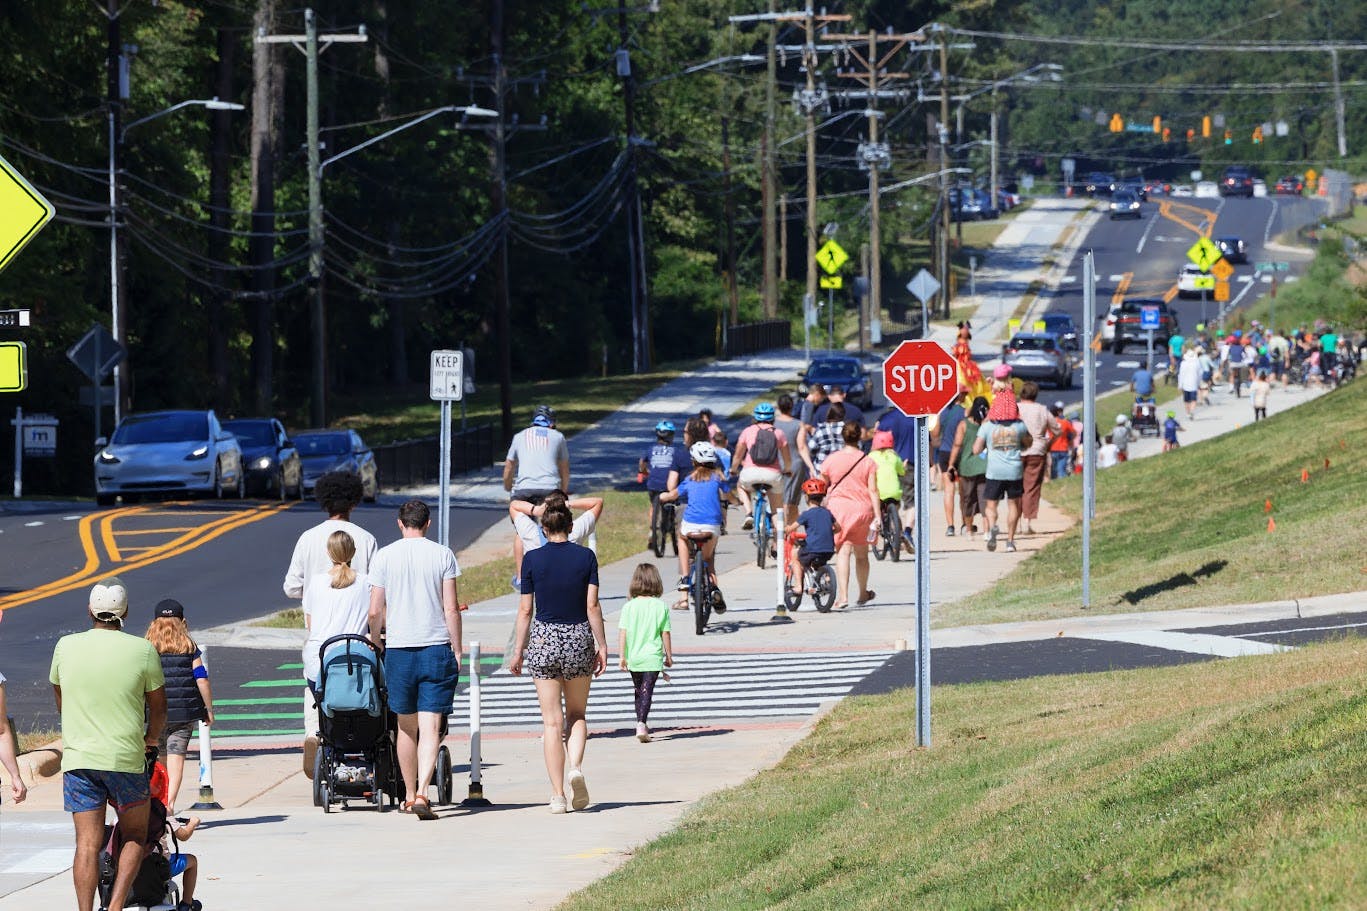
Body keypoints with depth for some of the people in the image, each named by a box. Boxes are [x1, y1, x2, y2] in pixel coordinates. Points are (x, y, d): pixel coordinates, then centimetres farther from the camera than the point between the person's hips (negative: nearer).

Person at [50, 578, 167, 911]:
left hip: (78, 758, 2)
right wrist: (150, 739, 27)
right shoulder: (142, 650, -6)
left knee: (87, 844, 2)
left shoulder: (66, 647, 1)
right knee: (135, 835, 14)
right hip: (126, 758, -2)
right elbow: (158, 707, 5)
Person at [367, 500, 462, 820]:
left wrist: (374, 640, 18)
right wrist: (457, 650, 5)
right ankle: (422, 793, -19)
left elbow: (375, 611, 1)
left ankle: (409, 794, 22)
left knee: (406, 726, 14)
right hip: (437, 649, -1)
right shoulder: (442, 555, -1)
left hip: (399, 649, 1)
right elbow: (451, 609, -3)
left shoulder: (384, 556, 1)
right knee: (430, 727, -5)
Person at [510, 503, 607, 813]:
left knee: (552, 721, 2)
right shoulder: (586, 557, -2)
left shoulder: (533, 560, -2)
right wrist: (602, 645, 2)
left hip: (543, 639, -1)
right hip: (579, 638, 1)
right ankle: (576, 768, -11)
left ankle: (558, 795, -1)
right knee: (577, 714, 16)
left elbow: (525, 610, 0)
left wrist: (519, 651, 8)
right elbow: (593, 606, -4)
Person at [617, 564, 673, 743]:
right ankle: (641, 723, -20)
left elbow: (622, 633, -6)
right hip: (653, 657, -2)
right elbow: (665, 634, -1)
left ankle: (642, 724, 29)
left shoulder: (629, 607, -3)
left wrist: (622, 656, -3)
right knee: (647, 691, -3)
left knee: (639, 690, 19)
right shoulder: (661, 606, -5)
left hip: (633, 657, 2)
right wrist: (669, 655, 10)